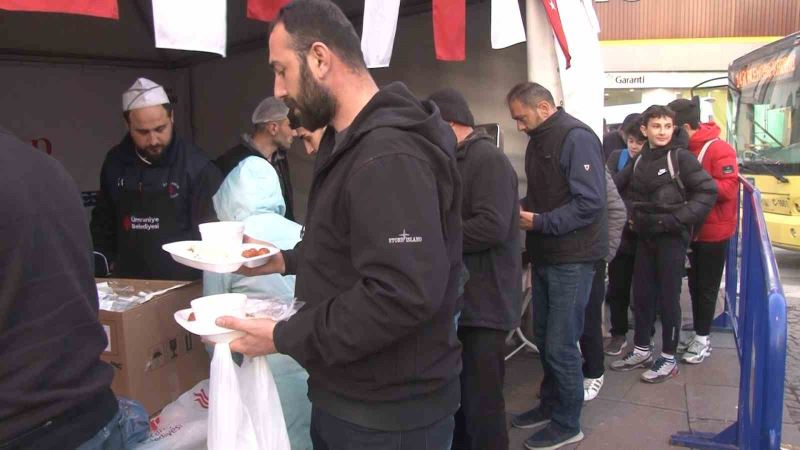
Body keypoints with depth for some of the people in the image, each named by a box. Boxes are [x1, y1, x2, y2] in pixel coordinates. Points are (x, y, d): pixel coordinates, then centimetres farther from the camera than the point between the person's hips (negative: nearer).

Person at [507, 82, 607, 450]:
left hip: (571, 259, -8)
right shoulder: (538, 141, 13)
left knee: (560, 345, -2)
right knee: (544, 338, 15)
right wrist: (523, 211, 3)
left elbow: (590, 203, -21)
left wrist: (539, 222, -22)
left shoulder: (576, 137, -14)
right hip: (545, 257, 8)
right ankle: (550, 404, 32)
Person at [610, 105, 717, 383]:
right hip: (645, 237, 6)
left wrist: (679, 219, -18)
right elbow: (633, 194, 22)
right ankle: (641, 350, 25)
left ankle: (668, 359, 14)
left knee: (668, 297, 2)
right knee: (641, 294, 11)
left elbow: (708, 191, -14)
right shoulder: (639, 161, 8)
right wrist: (634, 216, 6)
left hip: (672, 238, -5)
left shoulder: (680, 157, -9)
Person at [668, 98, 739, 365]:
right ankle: (700, 335, 27)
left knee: (706, 287, 5)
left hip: (713, 231, -6)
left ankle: (702, 339, 18)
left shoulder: (719, 150, -15)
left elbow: (728, 188, -22)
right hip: (691, 230, 6)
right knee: (695, 285, 14)